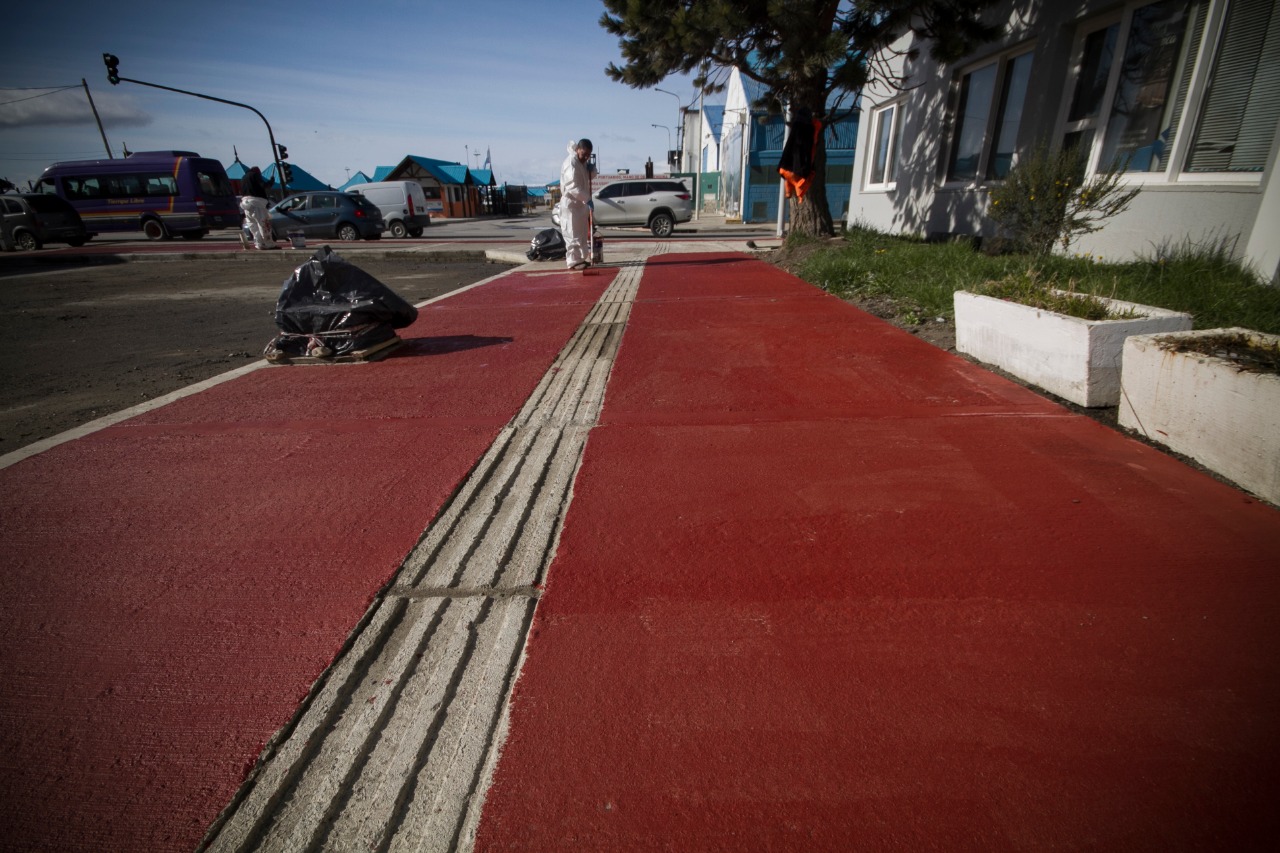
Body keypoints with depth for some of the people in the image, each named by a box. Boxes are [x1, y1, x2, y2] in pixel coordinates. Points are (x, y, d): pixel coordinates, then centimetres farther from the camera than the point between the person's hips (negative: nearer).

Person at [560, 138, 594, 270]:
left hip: (580, 202, 10)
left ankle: (581, 258, 23)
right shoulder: (571, 162, -18)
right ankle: (573, 261, -4)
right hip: (570, 202, -10)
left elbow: (588, 177, 23)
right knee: (573, 234, -7)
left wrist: (590, 168, 1)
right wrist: (587, 198, -30)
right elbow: (572, 186, -28)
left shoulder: (583, 162, 10)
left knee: (582, 233, 14)